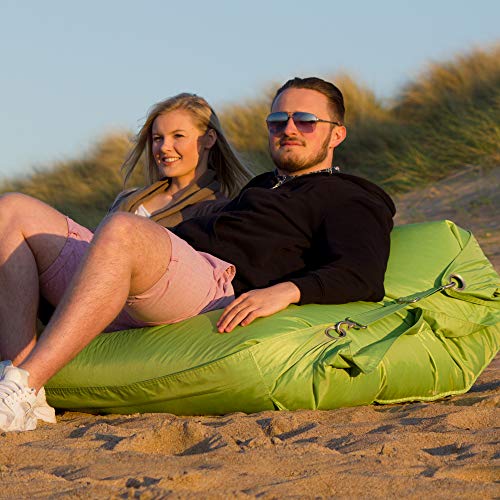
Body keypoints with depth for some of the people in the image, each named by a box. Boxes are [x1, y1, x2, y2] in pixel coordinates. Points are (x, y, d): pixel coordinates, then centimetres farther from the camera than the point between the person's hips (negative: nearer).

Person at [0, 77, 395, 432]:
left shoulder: (348, 199, 14)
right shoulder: (262, 186, 39)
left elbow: (359, 276, -6)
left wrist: (285, 291, -24)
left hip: (216, 280, -8)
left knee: (121, 231, -39)